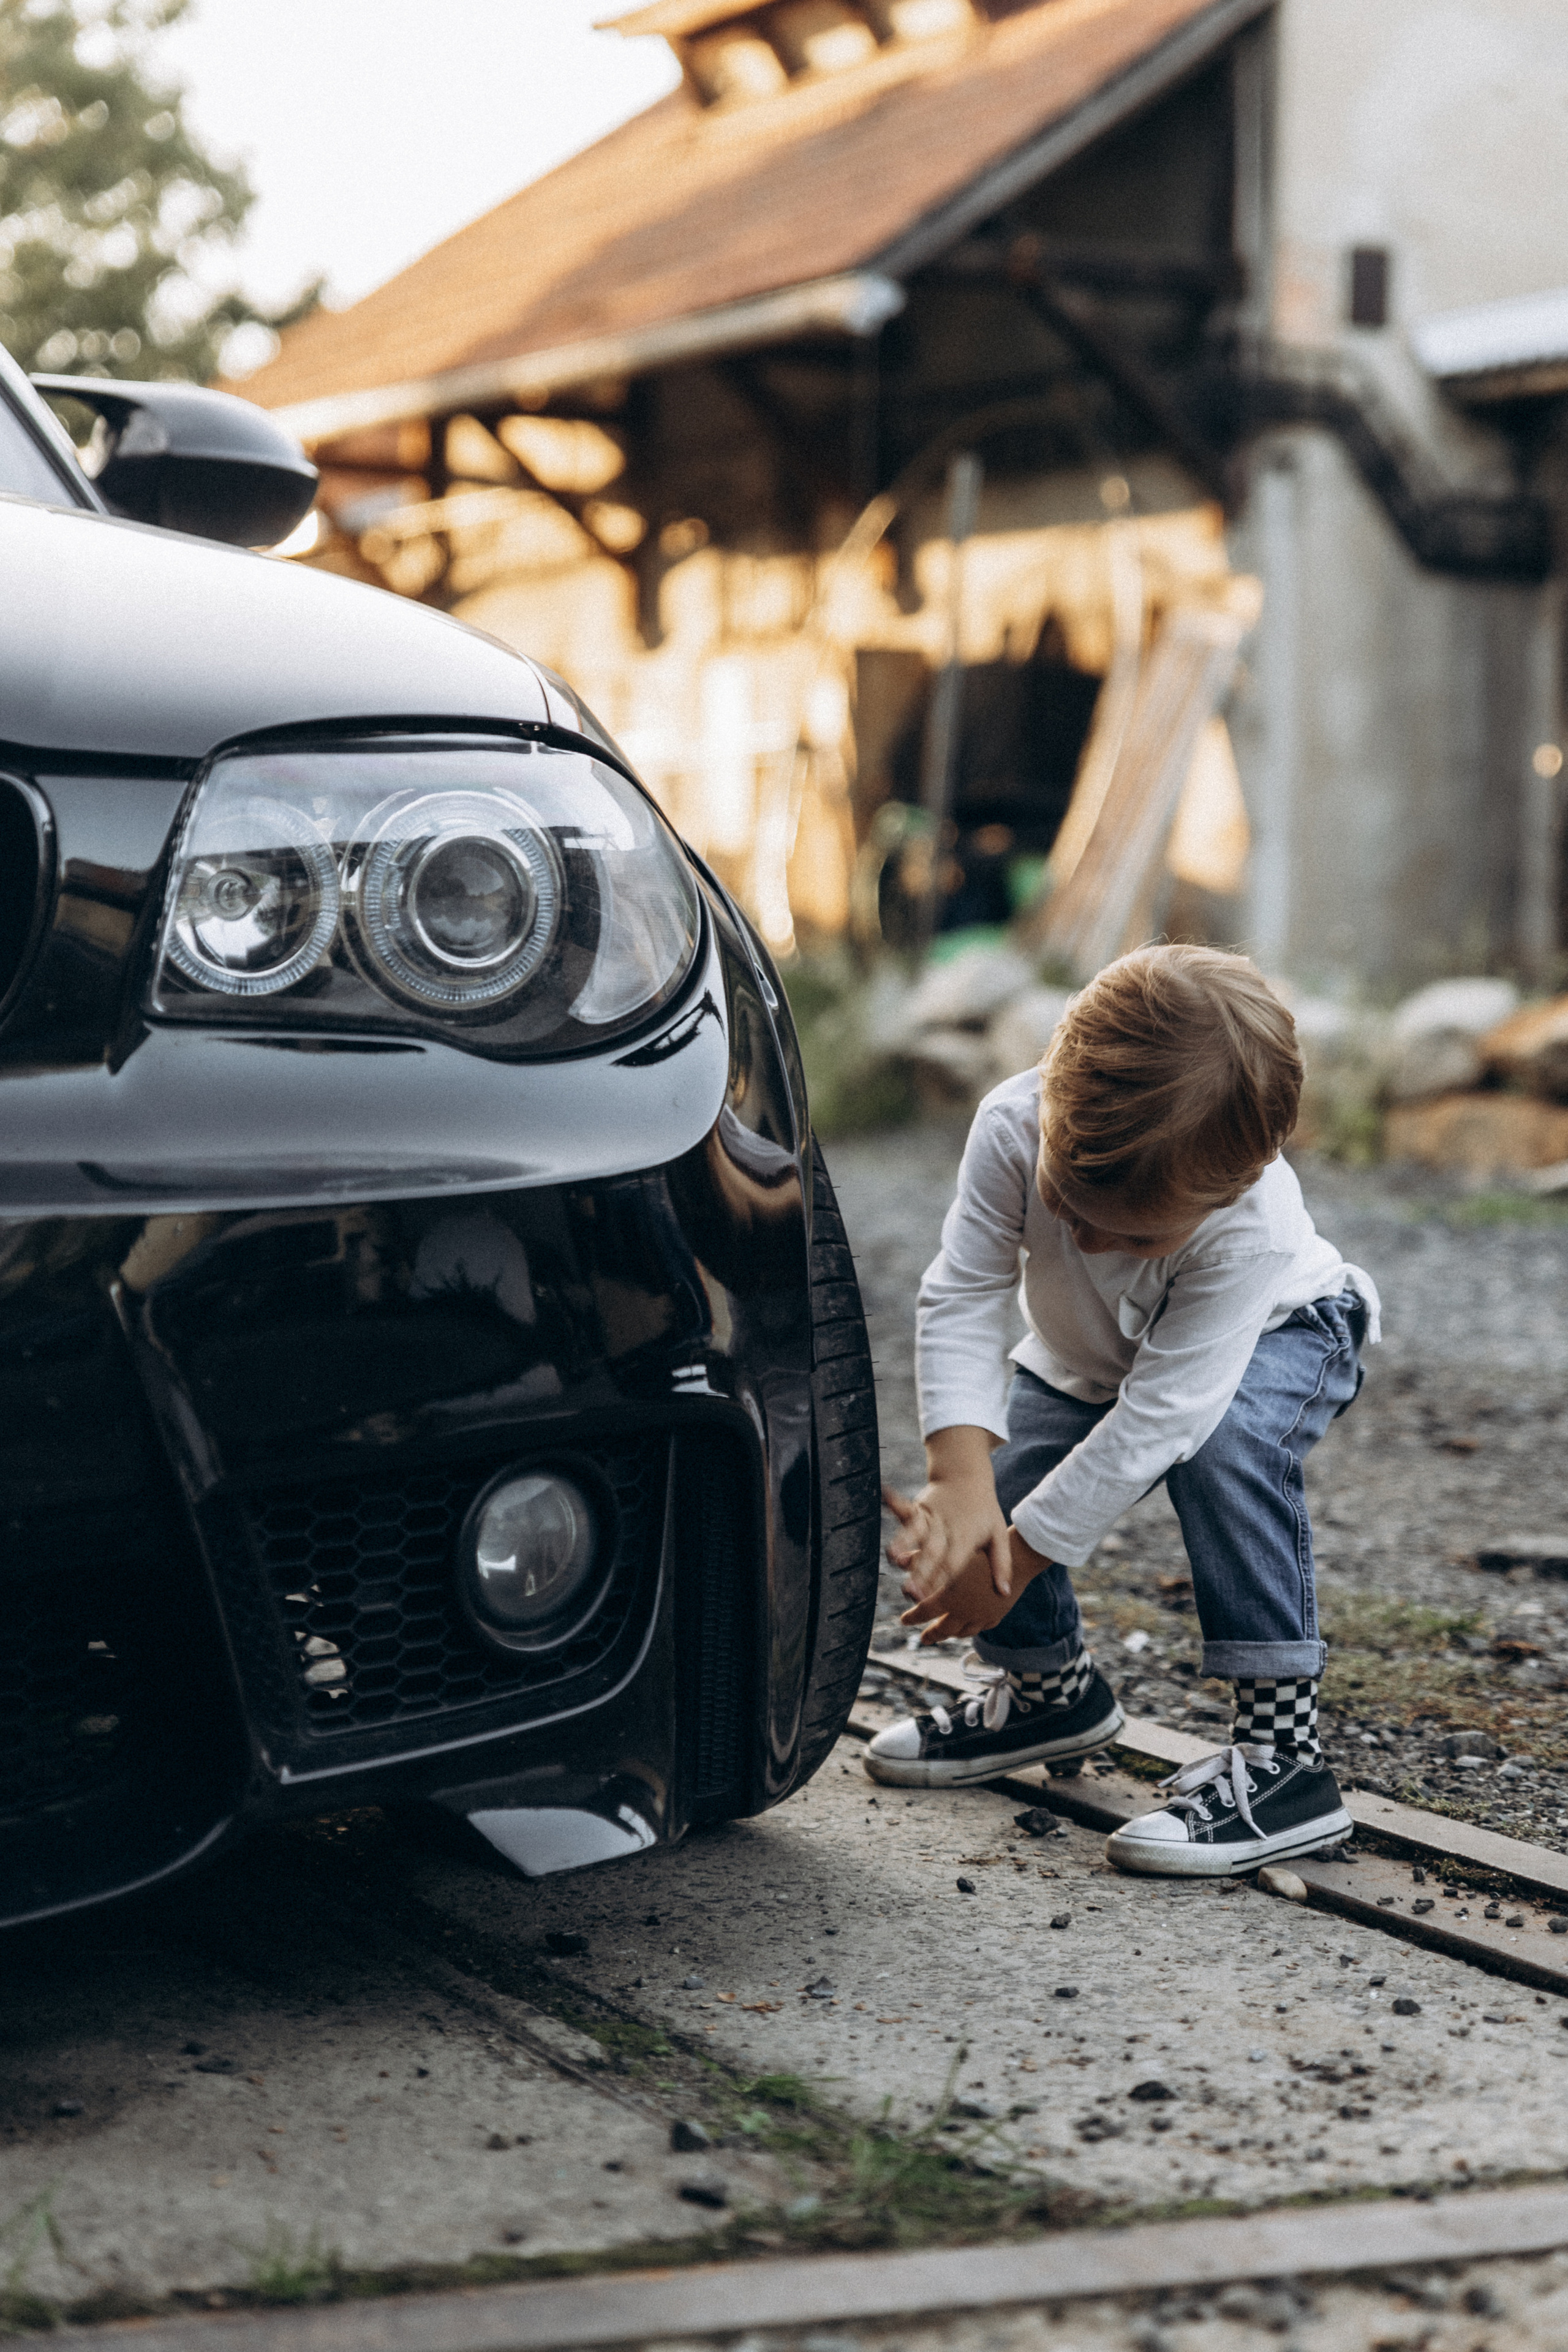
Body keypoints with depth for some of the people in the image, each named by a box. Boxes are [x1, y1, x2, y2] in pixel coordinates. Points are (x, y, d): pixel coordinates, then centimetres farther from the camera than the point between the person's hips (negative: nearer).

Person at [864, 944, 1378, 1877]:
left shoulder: (1252, 1230, -43)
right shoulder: (1014, 1126, -36)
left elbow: (1155, 1417, -41)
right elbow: (962, 1299, -30)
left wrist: (1014, 1558, -37)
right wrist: (962, 1478, -44)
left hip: (1279, 1331, -4)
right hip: (1084, 1357, 4)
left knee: (1224, 1441, -37)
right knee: (990, 1506, -11)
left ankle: (1285, 1748, -29)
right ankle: (1049, 1686, 24)